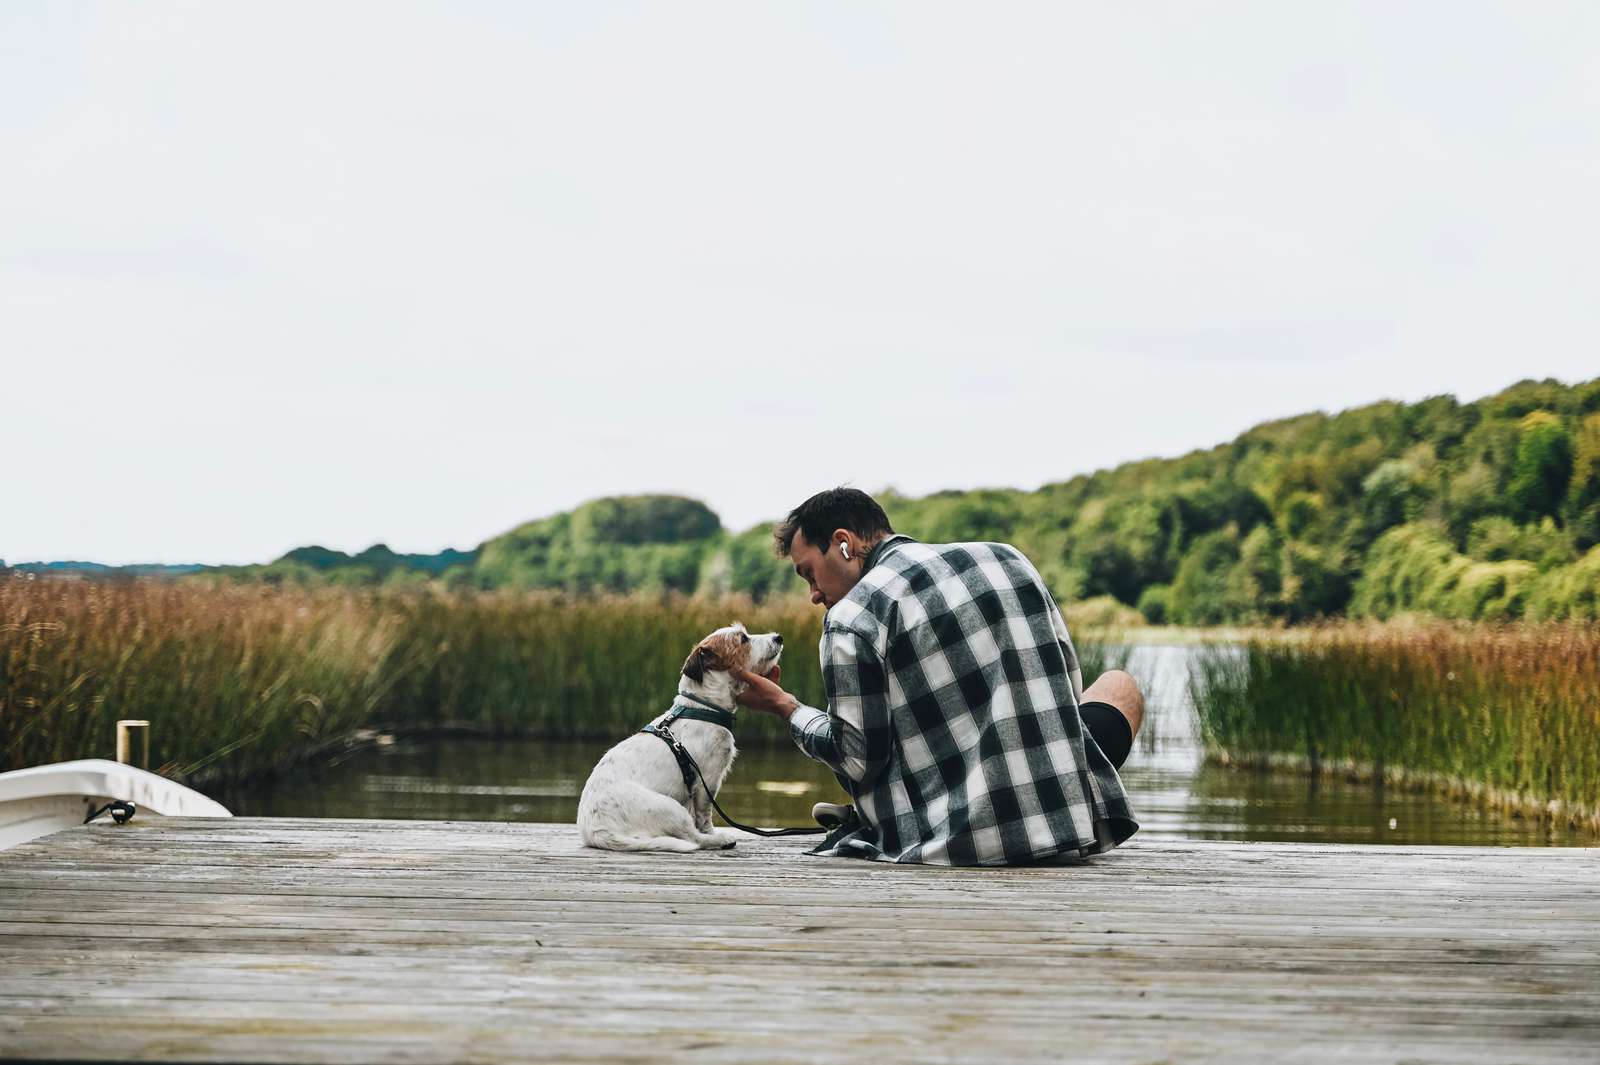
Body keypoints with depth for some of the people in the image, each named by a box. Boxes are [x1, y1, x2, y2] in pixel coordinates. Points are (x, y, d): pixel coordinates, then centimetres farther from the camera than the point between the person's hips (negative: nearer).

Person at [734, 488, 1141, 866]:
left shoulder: (851, 620, -7)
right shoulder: (1006, 556, 8)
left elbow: (859, 762, -6)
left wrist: (787, 708, 10)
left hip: (956, 840, 0)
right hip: (1072, 817, 0)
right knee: (1120, 685, 33)